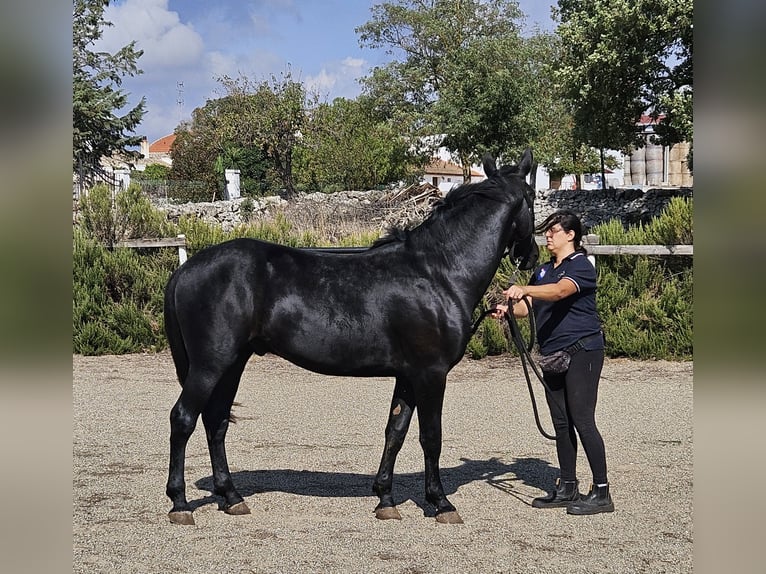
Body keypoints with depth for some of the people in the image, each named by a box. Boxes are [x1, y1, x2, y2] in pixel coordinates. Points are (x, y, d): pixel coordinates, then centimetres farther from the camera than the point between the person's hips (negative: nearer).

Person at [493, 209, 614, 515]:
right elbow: (529, 307, 12)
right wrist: (509, 308, -10)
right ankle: (567, 488, 20)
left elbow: (560, 291, -30)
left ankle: (601, 492, -5)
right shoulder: (543, 270, 16)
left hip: (582, 350, -8)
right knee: (561, 423, 12)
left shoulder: (581, 266, -10)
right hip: (553, 354, 8)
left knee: (582, 421, -10)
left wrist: (524, 289, -44)